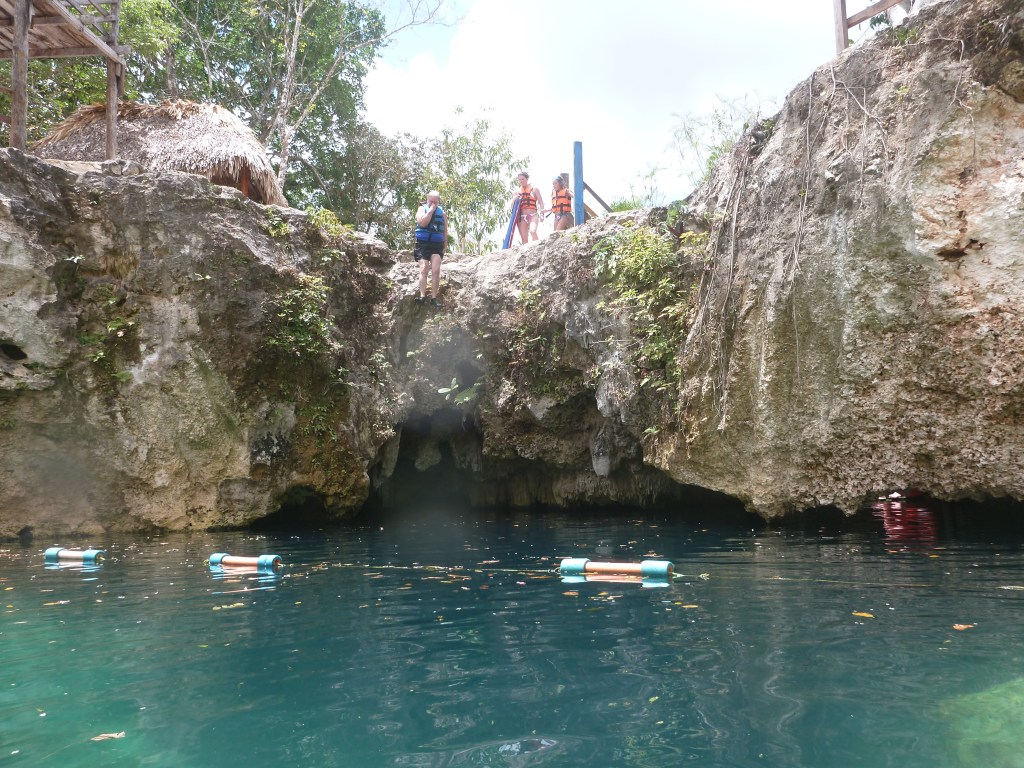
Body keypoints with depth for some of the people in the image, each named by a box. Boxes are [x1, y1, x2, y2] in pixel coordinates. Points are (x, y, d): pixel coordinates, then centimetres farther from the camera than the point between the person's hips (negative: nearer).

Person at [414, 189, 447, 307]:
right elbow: (422, 223, -15)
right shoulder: (422, 209, 2)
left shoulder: (442, 212, 11)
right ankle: (422, 295, -18)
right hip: (423, 244, -2)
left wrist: (445, 244, 12)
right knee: (424, 269, -12)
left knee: (436, 270, -9)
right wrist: (431, 210, -13)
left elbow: (445, 230, 15)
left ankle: (434, 297, -8)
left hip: (437, 245, 2)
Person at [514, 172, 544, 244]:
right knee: (523, 237, -4)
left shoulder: (534, 189, 10)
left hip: (533, 215, -3)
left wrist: (541, 214, -10)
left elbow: (541, 202, 5)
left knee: (532, 231, -29)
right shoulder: (517, 192, 16)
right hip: (522, 217, 3)